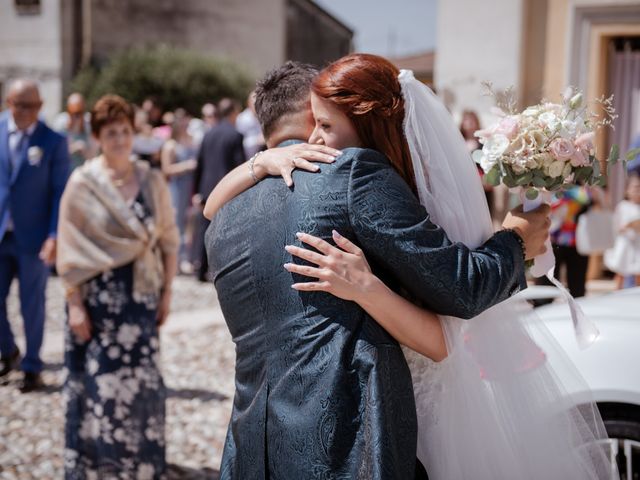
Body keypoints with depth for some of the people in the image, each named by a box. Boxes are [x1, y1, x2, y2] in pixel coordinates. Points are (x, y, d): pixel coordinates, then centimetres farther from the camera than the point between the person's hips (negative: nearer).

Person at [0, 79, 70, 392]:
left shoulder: (53, 141, -6)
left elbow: (60, 192, -5)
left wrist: (54, 236, -13)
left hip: (33, 237, -3)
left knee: (32, 306, 6)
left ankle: (32, 368, 21)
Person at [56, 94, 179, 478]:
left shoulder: (152, 181, 1)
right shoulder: (83, 183, -7)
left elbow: (168, 240, 6)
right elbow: (71, 249, -6)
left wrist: (167, 291, 3)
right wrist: (75, 303, -9)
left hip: (140, 299, 3)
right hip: (98, 298, -2)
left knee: (141, 385, 8)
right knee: (98, 385, 5)